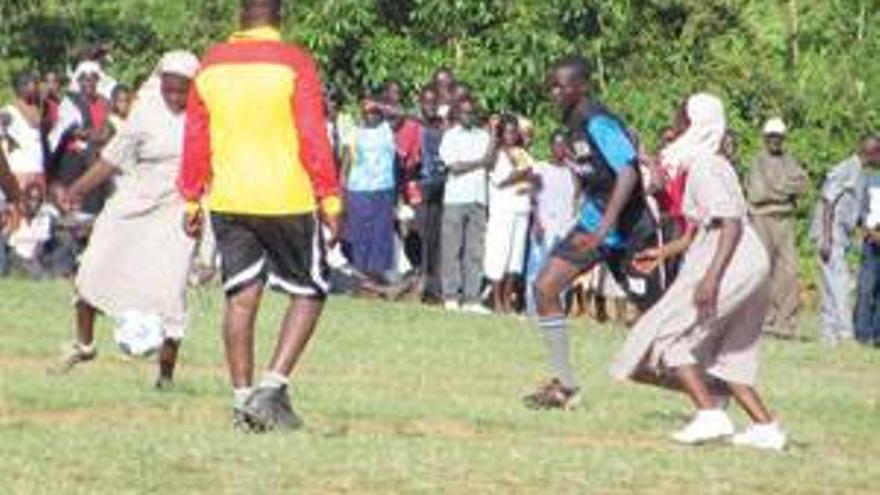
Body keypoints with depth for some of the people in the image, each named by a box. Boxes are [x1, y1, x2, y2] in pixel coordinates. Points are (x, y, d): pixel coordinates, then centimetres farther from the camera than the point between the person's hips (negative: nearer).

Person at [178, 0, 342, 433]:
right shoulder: (294, 64, -8)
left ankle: (242, 399, 7)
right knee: (309, 293, 8)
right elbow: (314, 140, -11)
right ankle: (274, 385, -5)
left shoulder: (211, 65, 5)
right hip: (287, 200, -4)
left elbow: (194, 141, 8)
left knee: (241, 299, 8)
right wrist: (330, 201, -7)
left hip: (228, 202, 4)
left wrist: (192, 202, 16)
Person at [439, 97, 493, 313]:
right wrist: (480, 162, 2)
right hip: (455, 198, -4)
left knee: (475, 251, -1)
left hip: (477, 198, 4)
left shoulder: (483, 136, 18)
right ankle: (451, 296, -2)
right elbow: (455, 166, -6)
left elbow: (490, 161, 6)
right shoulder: (450, 136, 5)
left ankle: (471, 298, -2)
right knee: (452, 250, -4)